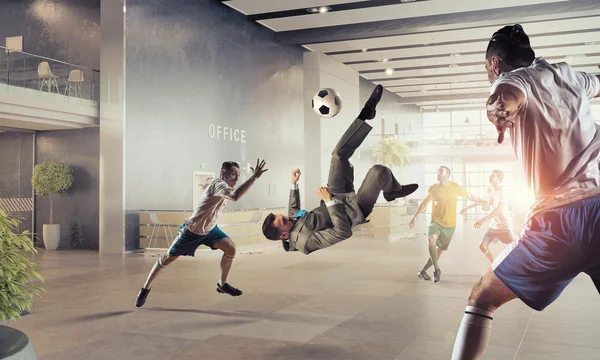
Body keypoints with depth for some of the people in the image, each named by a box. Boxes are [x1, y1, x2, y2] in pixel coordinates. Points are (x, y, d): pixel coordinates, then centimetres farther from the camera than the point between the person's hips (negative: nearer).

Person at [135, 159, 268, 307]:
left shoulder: (223, 187, -4)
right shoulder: (218, 184, -32)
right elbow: (235, 196, -53)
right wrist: (254, 177, -55)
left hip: (209, 229, 8)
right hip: (191, 231, -8)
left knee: (230, 248, -8)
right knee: (167, 259, 6)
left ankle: (222, 284, 9)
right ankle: (146, 288, 25)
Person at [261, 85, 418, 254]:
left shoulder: (292, 221, -13)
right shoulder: (305, 240, -37)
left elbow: (294, 208, 13)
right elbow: (344, 233, -39)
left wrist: (294, 184, 3)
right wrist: (329, 202, -41)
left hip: (338, 198, 7)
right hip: (354, 208, -7)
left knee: (339, 153, -4)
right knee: (379, 171, -24)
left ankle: (367, 113, 8)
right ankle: (393, 191, 14)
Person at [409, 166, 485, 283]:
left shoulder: (455, 187, -2)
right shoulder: (433, 188, -1)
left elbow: (469, 196, 8)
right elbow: (424, 203, 11)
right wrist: (414, 217, 11)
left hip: (449, 224, 1)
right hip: (436, 221, -1)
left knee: (439, 251, 5)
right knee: (432, 239, -31)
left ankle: (423, 271, 22)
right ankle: (437, 269, -22)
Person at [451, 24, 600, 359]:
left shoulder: (511, 78, 5)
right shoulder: (565, 73, 20)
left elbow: (510, 95, -22)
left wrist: (499, 105, -43)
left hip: (561, 216, -5)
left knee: (482, 300, 12)